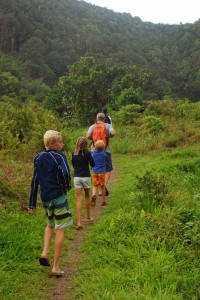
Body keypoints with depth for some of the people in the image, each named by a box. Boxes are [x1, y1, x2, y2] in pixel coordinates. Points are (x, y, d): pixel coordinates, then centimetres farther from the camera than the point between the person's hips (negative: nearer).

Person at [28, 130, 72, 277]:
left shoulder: (38, 157, 8)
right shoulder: (59, 156, -10)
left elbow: (35, 181, 10)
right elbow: (65, 174, -26)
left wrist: (32, 203, 13)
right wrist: (67, 186, -4)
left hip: (45, 198, 6)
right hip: (59, 197, -6)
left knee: (50, 225, 28)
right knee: (60, 230, 3)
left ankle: (45, 252, 10)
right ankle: (55, 266, 6)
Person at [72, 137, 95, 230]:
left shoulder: (74, 154, 0)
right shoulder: (87, 153, -10)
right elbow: (93, 164, 1)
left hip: (77, 177, 1)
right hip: (86, 177, -1)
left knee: (79, 199, -1)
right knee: (87, 196, 19)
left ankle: (79, 222, -9)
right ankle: (88, 217, 34)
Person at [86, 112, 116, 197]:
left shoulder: (92, 126, 4)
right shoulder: (108, 126, 1)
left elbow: (88, 136, -11)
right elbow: (113, 133, -17)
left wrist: (93, 138, 8)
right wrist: (109, 136, 3)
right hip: (105, 150, -2)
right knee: (108, 169, 9)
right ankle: (105, 184, -14)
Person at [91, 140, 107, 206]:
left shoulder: (93, 153, -3)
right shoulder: (103, 153, -8)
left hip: (94, 172, 1)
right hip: (101, 172, -1)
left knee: (95, 186, 7)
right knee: (102, 186, 10)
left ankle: (94, 196, -22)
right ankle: (103, 201, 18)